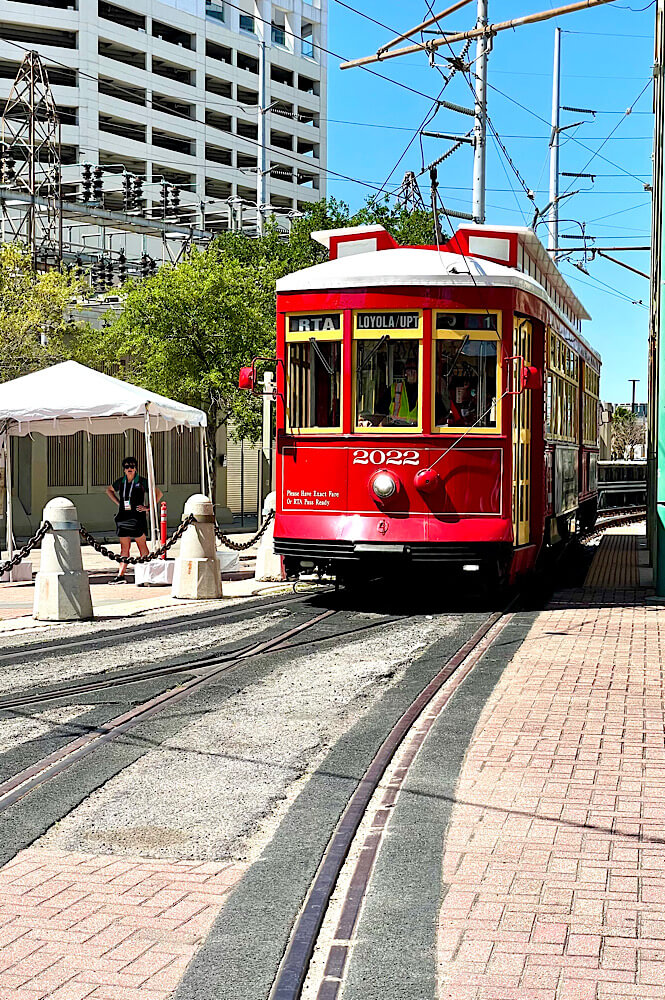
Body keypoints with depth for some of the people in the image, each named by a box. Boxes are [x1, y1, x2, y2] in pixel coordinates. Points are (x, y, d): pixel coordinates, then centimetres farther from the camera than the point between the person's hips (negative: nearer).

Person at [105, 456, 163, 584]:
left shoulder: (142, 482, -4)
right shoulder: (121, 482, 9)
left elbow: (158, 493, -1)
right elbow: (109, 490, 29)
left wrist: (148, 507, -6)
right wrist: (118, 502, 16)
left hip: (137, 517, -4)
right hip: (123, 516, 4)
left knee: (142, 545, 1)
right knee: (124, 547, 4)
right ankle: (121, 576, 3)